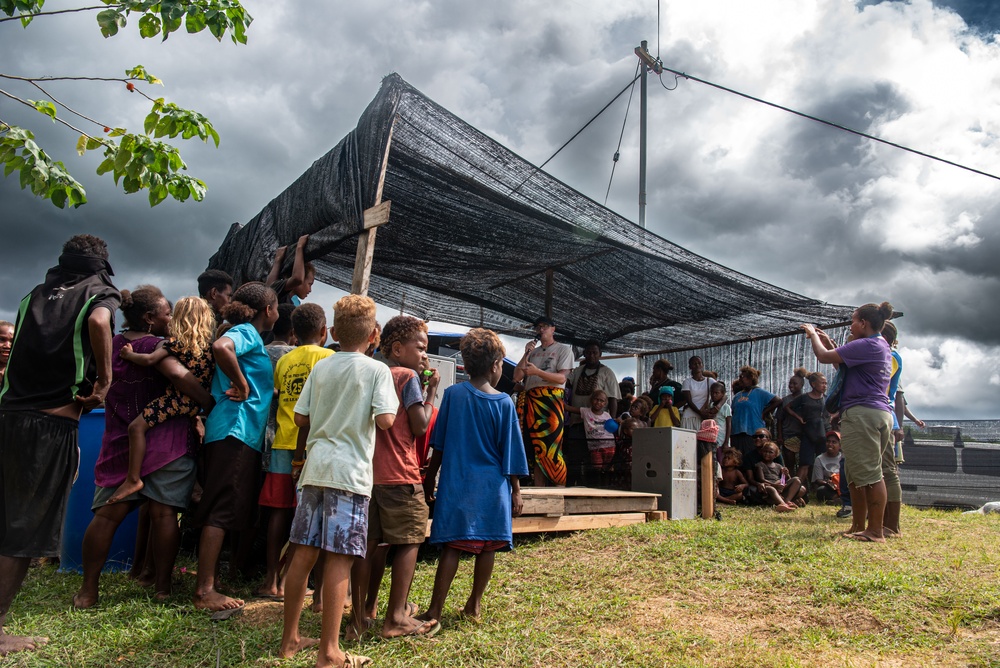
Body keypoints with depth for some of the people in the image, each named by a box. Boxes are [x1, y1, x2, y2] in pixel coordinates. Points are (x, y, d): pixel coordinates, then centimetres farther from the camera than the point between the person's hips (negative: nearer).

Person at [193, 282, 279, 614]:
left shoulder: (249, 336, 21)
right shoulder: (247, 332, -7)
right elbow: (220, 346, -29)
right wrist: (241, 385, -20)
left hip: (242, 434, 10)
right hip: (236, 429, -10)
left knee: (231, 510, 13)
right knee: (222, 510, -8)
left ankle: (208, 582, 20)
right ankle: (205, 590, -5)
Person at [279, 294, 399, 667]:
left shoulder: (320, 368, 9)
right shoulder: (377, 370, -5)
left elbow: (300, 418, 9)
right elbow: (385, 420, -15)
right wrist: (384, 412, 5)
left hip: (315, 467, 5)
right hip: (351, 471, -5)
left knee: (304, 552, 12)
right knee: (339, 559, -1)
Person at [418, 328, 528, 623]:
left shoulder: (452, 394, -1)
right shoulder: (503, 403, -4)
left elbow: (439, 446, 4)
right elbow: (510, 454, 0)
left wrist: (430, 481, 13)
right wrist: (516, 490, 9)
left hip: (456, 484, 1)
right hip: (492, 486, 0)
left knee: (451, 546, 3)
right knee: (488, 547, 13)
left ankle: (435, 609, 1)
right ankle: (475, 604, 25)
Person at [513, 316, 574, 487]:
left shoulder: (564, 349, 7)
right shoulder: (533, 352, 21)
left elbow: (561, 378, -7)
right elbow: (517, 377, 12)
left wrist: (537, 372, -20)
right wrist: (526, 354, 2)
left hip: (551, 400, -5)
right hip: (531, 402, 5)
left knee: (552, 448, -12)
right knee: (537, 449, 4)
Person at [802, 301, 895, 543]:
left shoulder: (867, 345, -12)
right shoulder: (882, 347, 21)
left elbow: (824, 357, -13)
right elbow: (844, 367, 26)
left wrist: (813, 335, 4)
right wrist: (829, 343, 24)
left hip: (861, 414, -11)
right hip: (880, 414, 11)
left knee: (869, 474, -8)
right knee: (857, 474, 13)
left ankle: (876, 531, -4)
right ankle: (858, 527, 19)